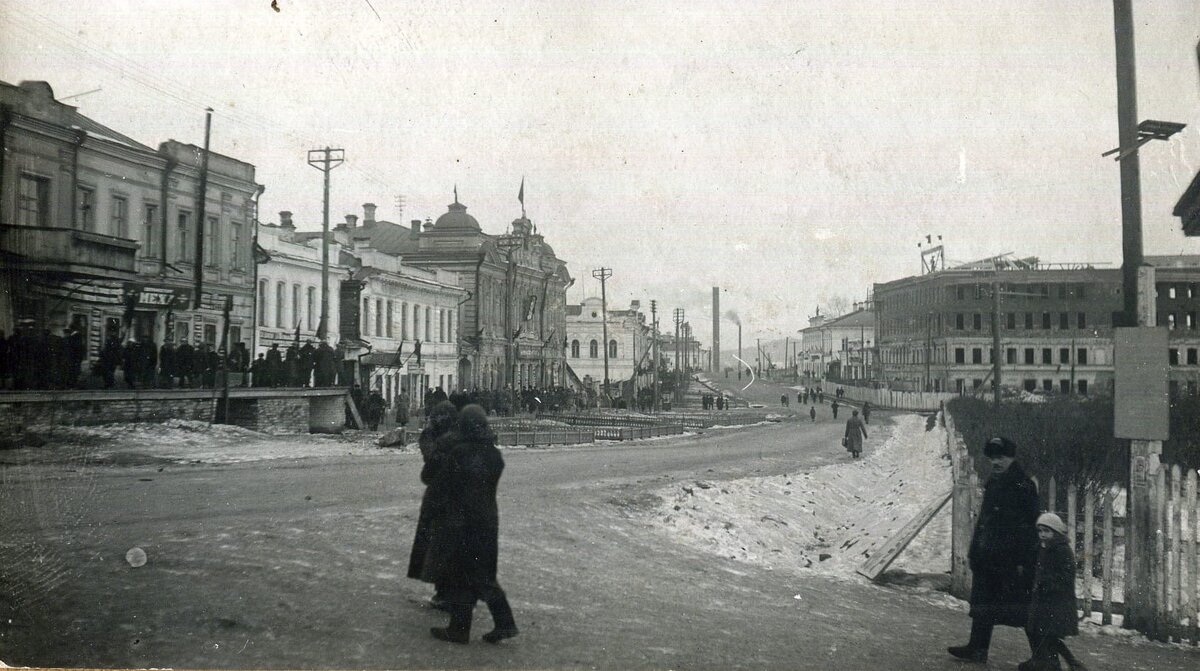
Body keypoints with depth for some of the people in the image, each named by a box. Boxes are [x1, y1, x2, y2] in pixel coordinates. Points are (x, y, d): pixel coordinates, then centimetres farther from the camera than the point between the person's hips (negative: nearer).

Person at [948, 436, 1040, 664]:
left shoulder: (1023, 487, -11)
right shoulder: (992, 484, 14)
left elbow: (1029, 526, -16)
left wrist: (1024, 561, -20)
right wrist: (973, 551, 16)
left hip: (1012, 560, -8)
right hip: (988, 558, 8)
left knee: (1023, 607, -2)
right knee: (982, 604, 12)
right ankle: (977, 648, 21)